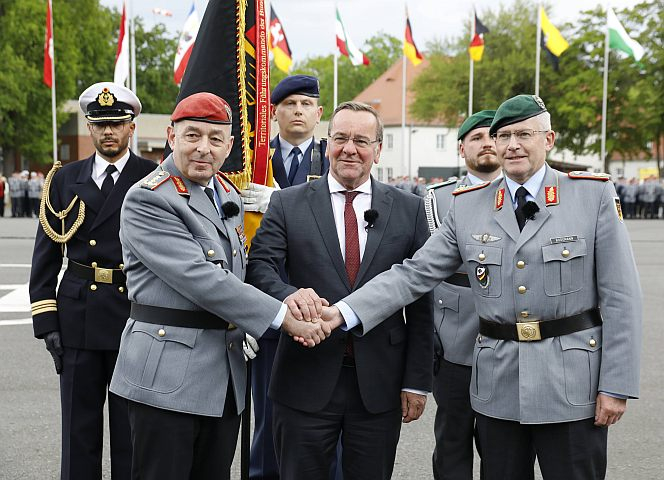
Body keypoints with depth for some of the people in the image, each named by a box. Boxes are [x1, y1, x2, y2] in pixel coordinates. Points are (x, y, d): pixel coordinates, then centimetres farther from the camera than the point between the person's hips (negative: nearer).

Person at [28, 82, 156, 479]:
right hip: (78, 318, 2)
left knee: (130, 427, 8)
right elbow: (46, 255, 8)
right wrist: (46, 320, 0)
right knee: (79, 428, 10)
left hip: (135, 316, -2)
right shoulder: (65, 179, 8)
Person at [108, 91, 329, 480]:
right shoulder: (147, 200, -13)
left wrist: (289, 297, -3)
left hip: (227, 376, 7)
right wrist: (284, 317, -20)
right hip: (168, 375, -7)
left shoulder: (228, 195, 13)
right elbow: (200, 279, -21)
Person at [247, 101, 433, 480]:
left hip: (381, 385, 1)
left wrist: (417, 381, 1)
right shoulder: (288, 204, 3)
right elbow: (260, 267, -9)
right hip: (306, 380, -1)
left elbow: (421, 302, 4)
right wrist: (292, 298, -31)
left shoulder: (409, 209, 4)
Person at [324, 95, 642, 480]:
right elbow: (414, 274, 1)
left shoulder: (594, 195, -2)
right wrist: (343, 313, -12)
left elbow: (621, 295, -4)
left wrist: (616, 385, -7)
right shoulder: (468, 207, 5)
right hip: (498, 387, 3)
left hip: (572, 385, -2)